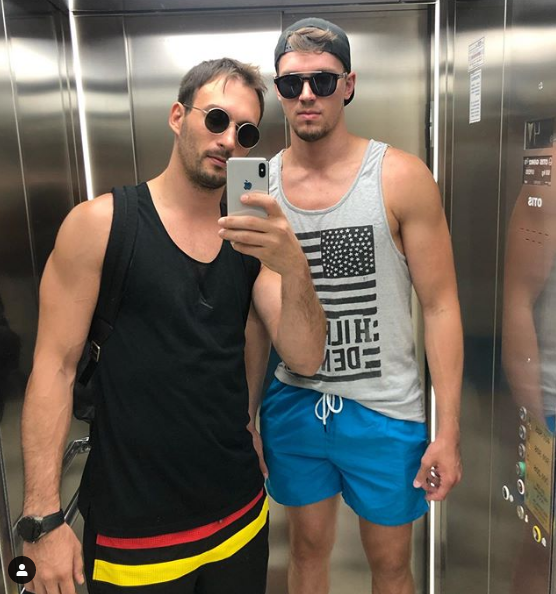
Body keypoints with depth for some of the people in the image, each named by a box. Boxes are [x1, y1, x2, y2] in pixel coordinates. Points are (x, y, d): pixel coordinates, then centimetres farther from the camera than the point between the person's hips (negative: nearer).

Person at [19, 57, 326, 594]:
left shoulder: (254, 237, 1)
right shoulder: (100, 223, -9)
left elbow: (305, 360, -7)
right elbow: (54, 369, -10)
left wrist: (293, 265, -25)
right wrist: (43, 519, -12)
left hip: (240, 512, 4)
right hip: (132, 527, -4)